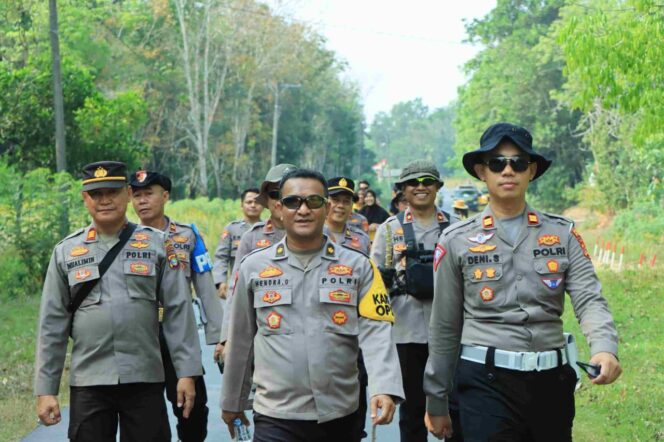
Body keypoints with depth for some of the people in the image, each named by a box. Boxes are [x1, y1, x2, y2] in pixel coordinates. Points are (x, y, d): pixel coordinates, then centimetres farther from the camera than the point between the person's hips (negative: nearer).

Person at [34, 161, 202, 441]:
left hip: (145, 380, 0)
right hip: (88, 383, 1)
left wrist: (187, 373, -5)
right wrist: (45, 389, 2)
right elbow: (52, 326, 6)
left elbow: (179, 313, 1)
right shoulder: (65, 252, 6)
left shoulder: (157, 245, 3)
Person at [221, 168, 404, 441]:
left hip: (340, 416, 1)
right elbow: (240, 340, 10)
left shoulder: (358, 265, 2)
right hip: (275, 418, -1)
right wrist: (232, 401, 15)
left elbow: (375, 332, -8)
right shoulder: (253, 267, 3)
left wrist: (384, 387, -23)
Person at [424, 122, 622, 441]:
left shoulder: (563, 233, 7)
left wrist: (604, 349, -26)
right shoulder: (456, 241, 3)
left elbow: (590, 300, -5)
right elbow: (444, 327, 7)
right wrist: (436, 403, 9)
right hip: (486, 382, -2)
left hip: (552, 379, 2)